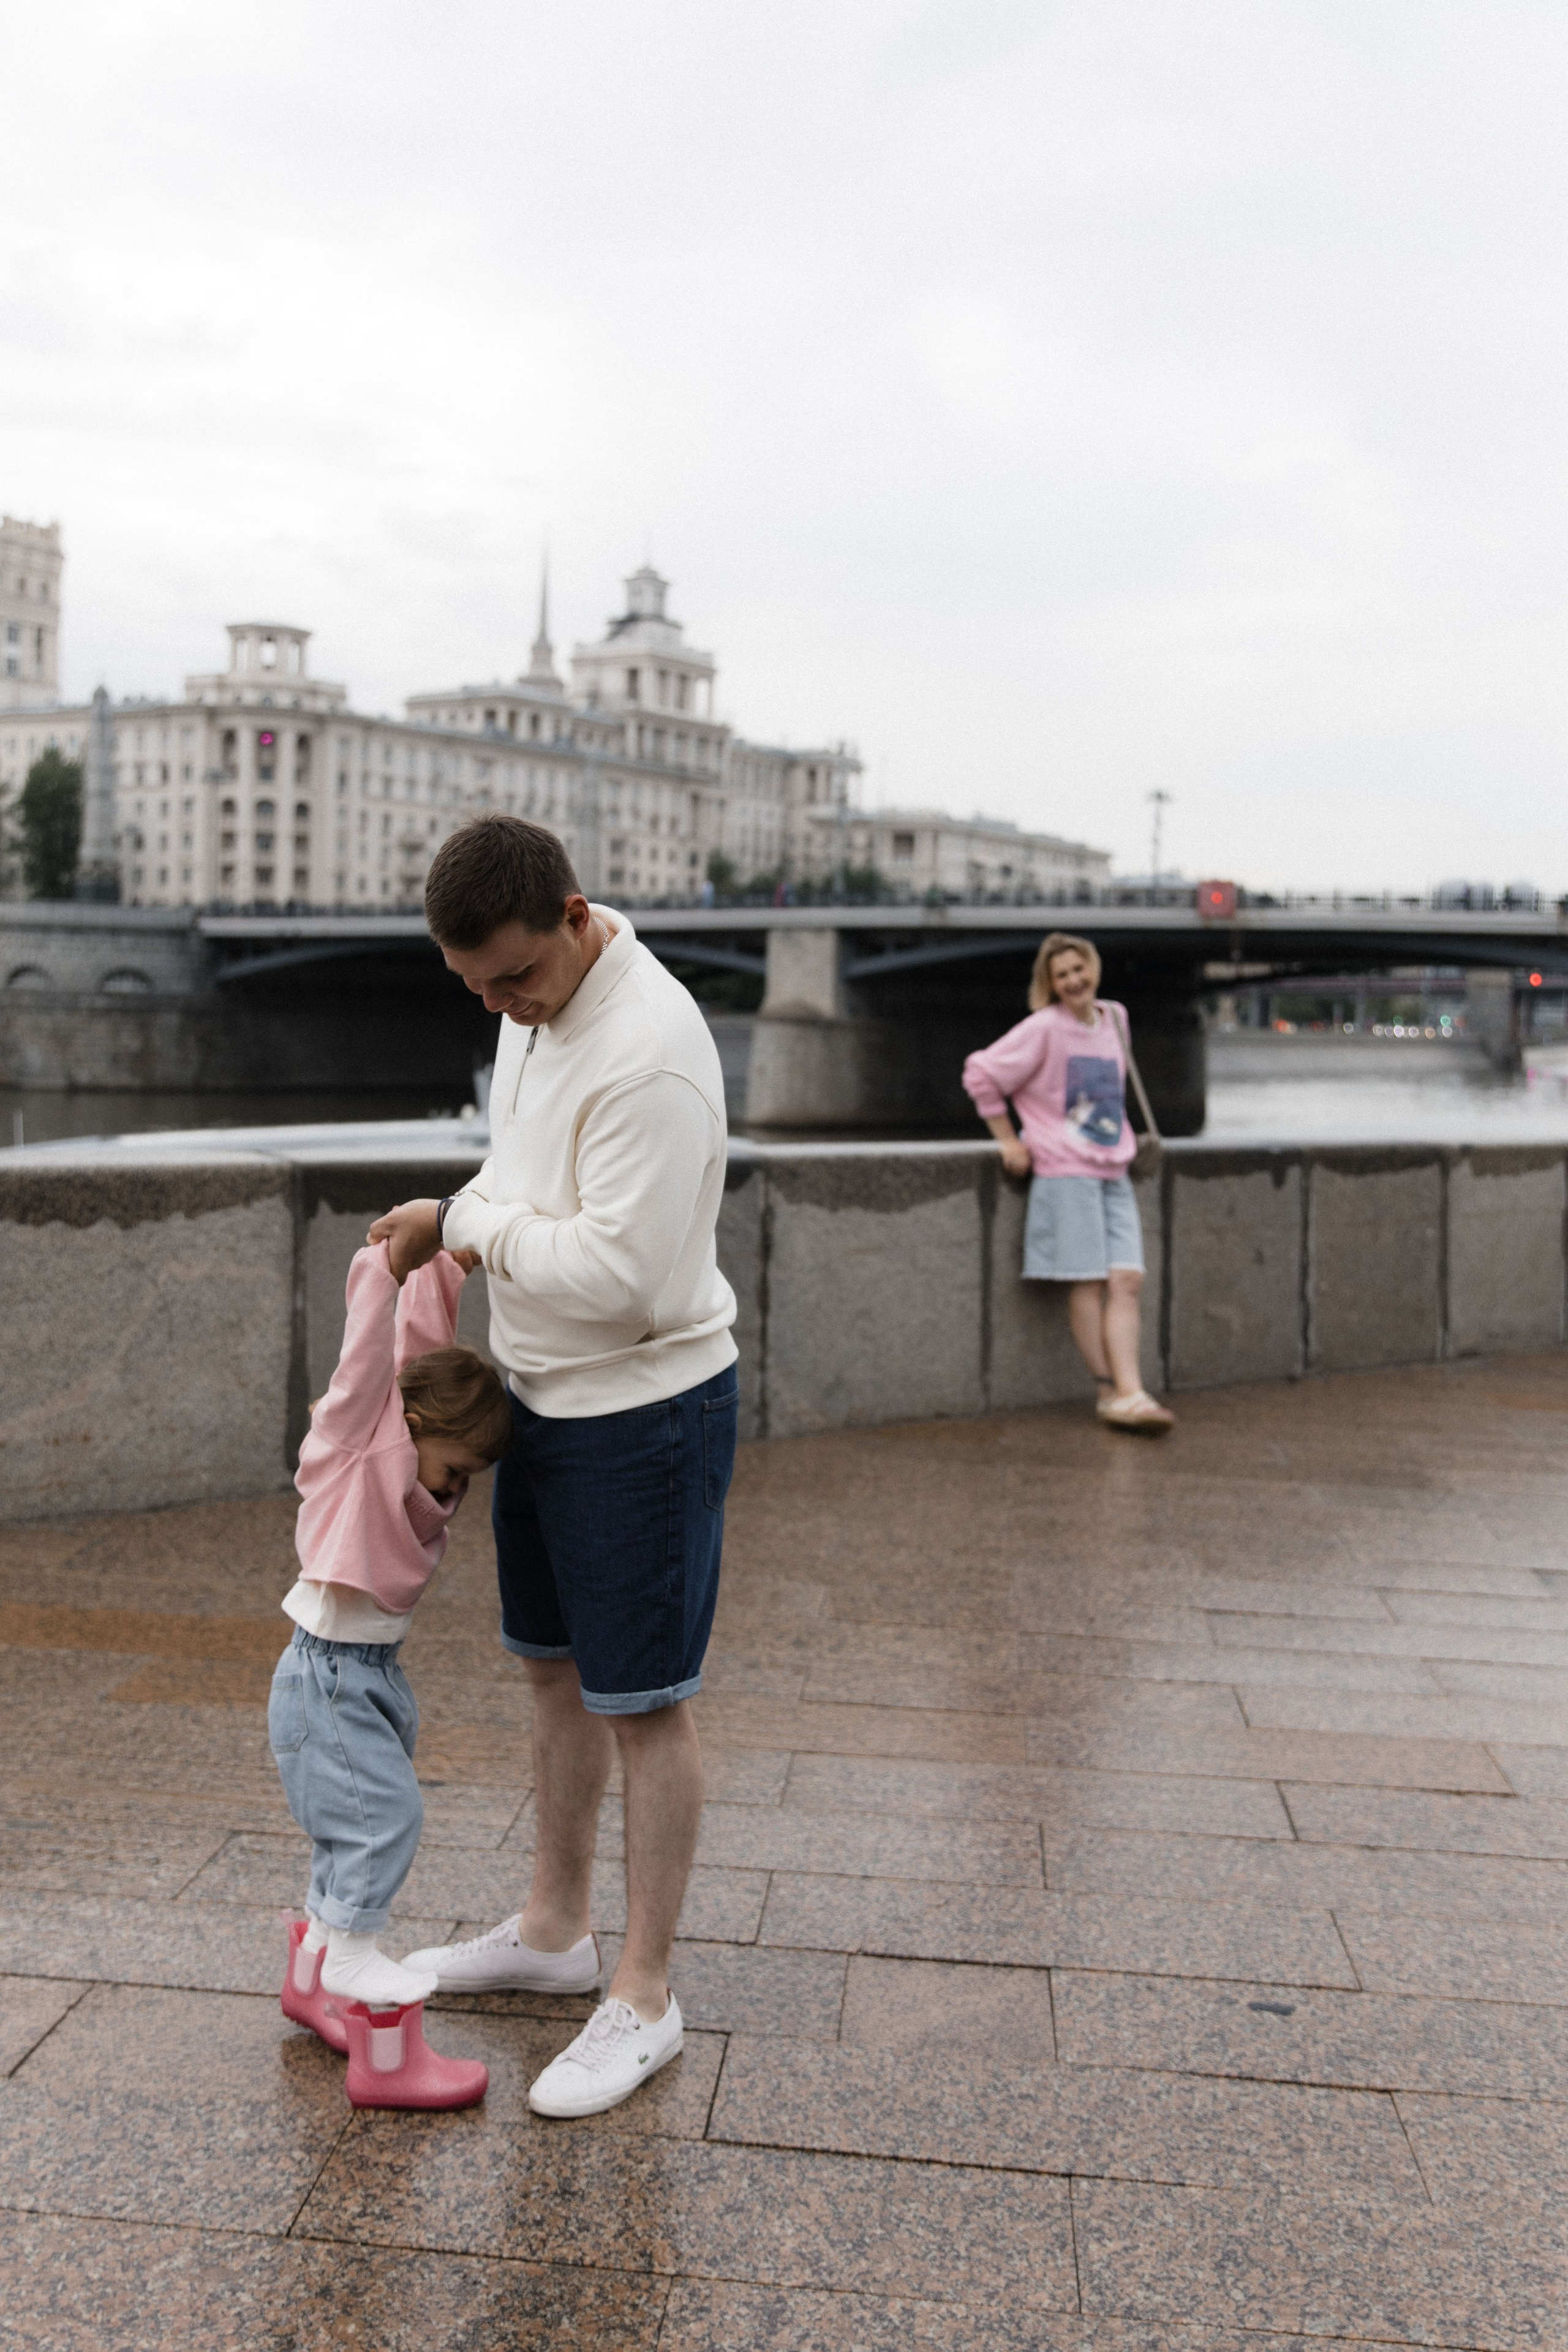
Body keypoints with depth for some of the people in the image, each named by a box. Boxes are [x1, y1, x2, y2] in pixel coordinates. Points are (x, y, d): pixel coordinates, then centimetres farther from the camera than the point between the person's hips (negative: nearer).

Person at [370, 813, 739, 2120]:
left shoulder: (649, 1053, -27)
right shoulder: (536, 1006, 4)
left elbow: (618, 1274, -29)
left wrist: (466, 1223, -17)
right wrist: (442, 1235, 4)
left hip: (646, 1414, -9)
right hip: (545, 1399, 9)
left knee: (644, 1707, 3)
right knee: (555, 1670, 20)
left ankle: (645, 2000, 19)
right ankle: (554, 1933, 39)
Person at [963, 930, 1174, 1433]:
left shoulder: (1114, 1019, 13)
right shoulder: (1044, 1029, -6)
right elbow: (980, 1075, -6)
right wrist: (1009, 1141, -5)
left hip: (1114, 1173, 6)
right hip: (1066, 1171, -6)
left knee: (1127, 1281, -5)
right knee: (1087, 1283, -6)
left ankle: (1131, 1394, -8)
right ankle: (1110, 1392, -1)